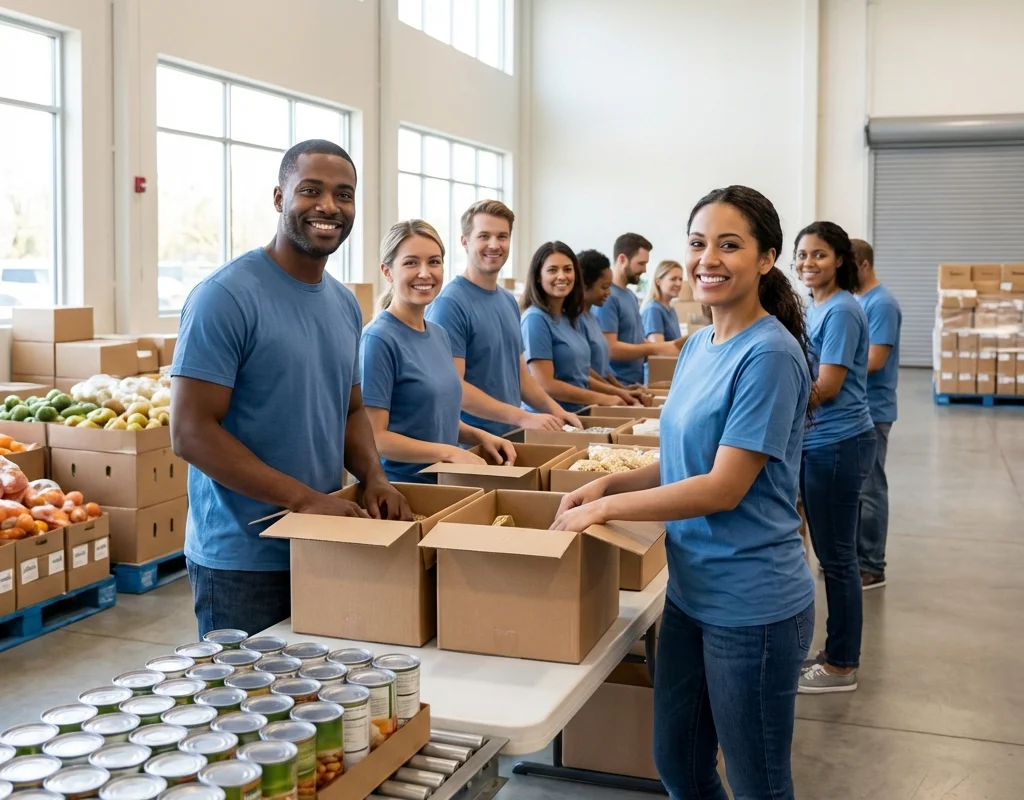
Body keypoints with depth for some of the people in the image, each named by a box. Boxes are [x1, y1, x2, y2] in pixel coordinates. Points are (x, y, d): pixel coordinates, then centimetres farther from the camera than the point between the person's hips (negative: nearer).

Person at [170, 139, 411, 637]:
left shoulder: (345, 304, 8)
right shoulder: (226, 296, -15)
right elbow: (190, 432, -18)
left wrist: (374, 477, -3)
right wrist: (304, 498, -22)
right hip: (243, 559, -7)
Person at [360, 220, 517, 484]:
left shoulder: (439, 334, 7)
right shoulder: (379, 339, -15)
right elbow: (374, 438, -18)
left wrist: (479, 436, 2)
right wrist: (450, 452, -16)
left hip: (443, 482, 7)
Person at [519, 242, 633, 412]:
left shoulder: (571, 318, 10)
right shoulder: (536, 319, -13)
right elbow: (545, 385, -17)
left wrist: (615, 392, 12)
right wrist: (602, 399, -10)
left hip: (576, 414, 7)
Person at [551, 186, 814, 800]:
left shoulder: (769, 355, -19)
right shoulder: (697, 346, 7)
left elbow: (724, 487, -22)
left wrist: (605, 508, -16)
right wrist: (610, 482, -1)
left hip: (750, 606, -8)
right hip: (691, 591, 8)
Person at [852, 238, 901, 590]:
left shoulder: (882, 304, -16)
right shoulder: (855, 299, 12)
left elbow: (874, 360, -21)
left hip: (870, 411, -9)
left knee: (868, 489, -2)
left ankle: (872, 567, 7)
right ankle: (851, 554, 26)